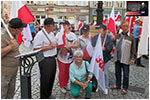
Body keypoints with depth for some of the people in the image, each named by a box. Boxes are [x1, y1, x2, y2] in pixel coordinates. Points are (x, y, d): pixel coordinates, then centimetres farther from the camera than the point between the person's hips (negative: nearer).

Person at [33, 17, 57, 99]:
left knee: (52, 78, 18)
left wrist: (55, 44, 2)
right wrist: (49, 47, -20)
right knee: (45, 79, 3)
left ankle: (49, 94, 38)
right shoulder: (40, 34, -16)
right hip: (45, 60, -8)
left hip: (52, 58, 9)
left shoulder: (51, 33, 12)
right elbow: (36, 48, -19)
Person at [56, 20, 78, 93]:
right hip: (62, 57, -3)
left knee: (68, 72, 17)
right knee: (62, 72, 7)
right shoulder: (59, 34, -7)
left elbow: (76, 45, -1)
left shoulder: (73, 35, 2)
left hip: (70, 57, 3)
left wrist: (70, 46, -19)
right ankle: (61, 86, 26)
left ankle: (65, 84, 37)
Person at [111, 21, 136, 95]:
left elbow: (133, 49, -4)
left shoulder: (131, 37, -4)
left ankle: (125, 88, 22)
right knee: (117, 73, 17)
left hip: (125, 59, -4)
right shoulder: (117, 36, 8)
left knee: (126, 74, 7)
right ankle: (118, 85, 34)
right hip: (117, 58, 4)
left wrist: (133, 58, -7)